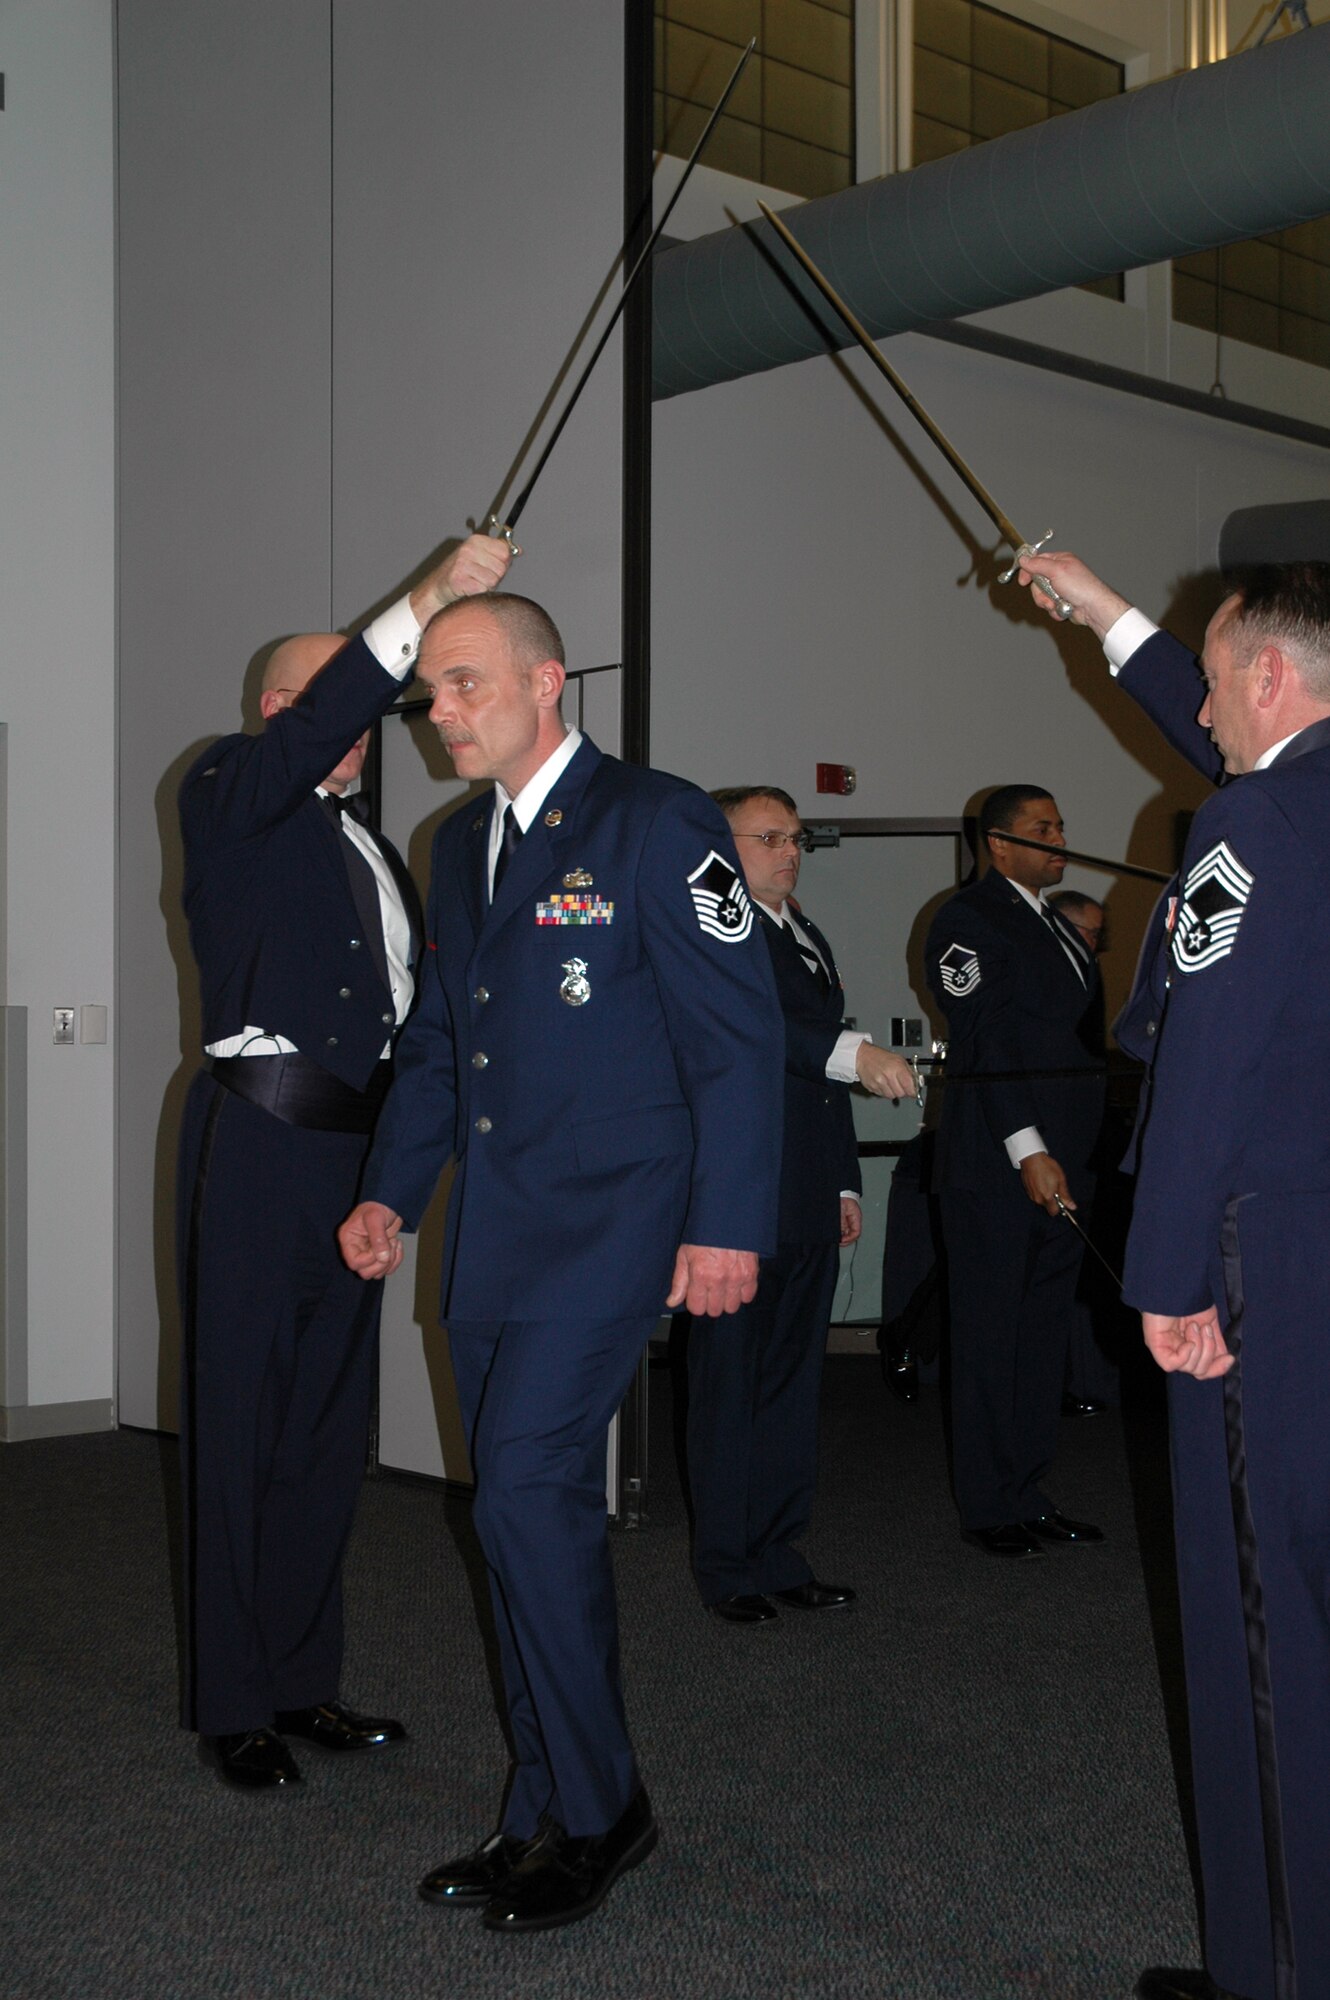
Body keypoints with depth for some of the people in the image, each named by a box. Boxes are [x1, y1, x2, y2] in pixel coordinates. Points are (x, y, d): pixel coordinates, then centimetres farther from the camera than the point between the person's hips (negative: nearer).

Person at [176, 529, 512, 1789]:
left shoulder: (370, 848, 22)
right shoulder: (229, 800, 0)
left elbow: (411, 1002, 23)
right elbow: (308, 737, -22)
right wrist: (425, 604, -28)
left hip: (352, 1156, 7)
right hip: (257, 1145, -7)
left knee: (329, 1427, 11)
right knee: (239, 1420, -1)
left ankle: (302, 1680, 22)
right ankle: (233, 1704, 8)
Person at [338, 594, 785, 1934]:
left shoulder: (655, 822, -8)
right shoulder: (460, 844, 15)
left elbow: (739, 1036, -10)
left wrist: (727, 1224, -14)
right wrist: (391, 1191, 12)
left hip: (609, 1216, -7)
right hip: (491, 1225, 8)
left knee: (530, 1488, -14)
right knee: (522, 1512, 11)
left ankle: (599, 1809, 4)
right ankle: (547, 1815, 23)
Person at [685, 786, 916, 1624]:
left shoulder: (809, 938, 21)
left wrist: (845, 1181, 23)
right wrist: (853, 1052, -37)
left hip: (809, 1205, 8)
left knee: (794, 1378, 12)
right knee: (731, 1380, -1)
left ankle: (778, 1554, 21)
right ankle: (727, 1565, 9)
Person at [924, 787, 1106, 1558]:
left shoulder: (1057, 925, 20)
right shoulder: (969, 919, -8)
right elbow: (987, 1042, -16)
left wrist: (1078, 1159, 13)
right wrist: (1028, 1151, -22)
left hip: (1061, 1165, 9)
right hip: (996, 1170, -8)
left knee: (1044, 1335, 12)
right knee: (990, 1340, 0)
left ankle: (1030, 1495, 21)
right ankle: (989, 1508, 9)